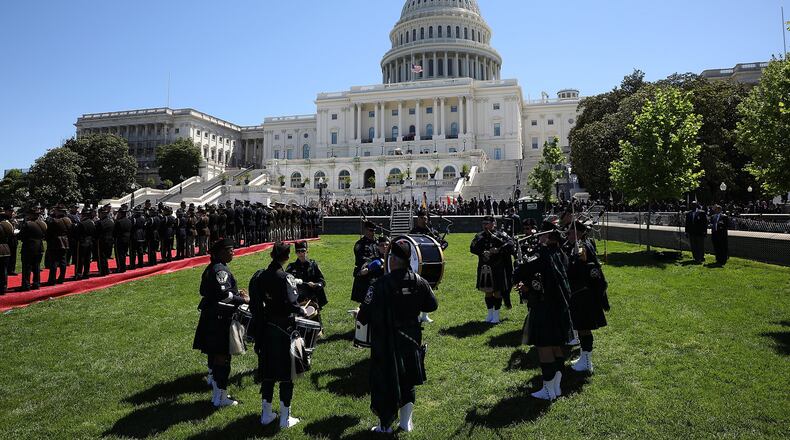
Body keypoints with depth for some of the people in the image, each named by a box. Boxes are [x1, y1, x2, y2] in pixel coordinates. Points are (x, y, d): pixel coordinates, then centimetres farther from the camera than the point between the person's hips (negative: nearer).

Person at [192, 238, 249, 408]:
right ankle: (221, 398, 7)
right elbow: (223, 294, -27)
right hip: (220, 319, -11)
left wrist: (236, 292, 12)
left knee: (214, 355, 18)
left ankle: (217, 393, 31)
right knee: (222, 357, -2)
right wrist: (243, 300, -19)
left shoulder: (213, 268, 14)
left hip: (211, 317, 11)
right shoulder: (221, 270, -18)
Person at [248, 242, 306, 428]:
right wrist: (302, 311, 1)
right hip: (284, 329, -6)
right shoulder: (286, 278, -16)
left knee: (268, 371, 16)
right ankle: (285, 418, 13)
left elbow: (256, 303, 3)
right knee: (286, 372, 6)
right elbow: (292, 304, -17)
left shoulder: (261, 276, 1)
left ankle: (266, 414, 27)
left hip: (266, 328, 6)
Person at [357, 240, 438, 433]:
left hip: (386, 342, -4)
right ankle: (406, 422, 34)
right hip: (411, 340, 5)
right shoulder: (419, 282, -8)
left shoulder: (380, 284, -23)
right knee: (408, 381, 21)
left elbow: (364, 315, -20)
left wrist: (359, 315, 3)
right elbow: (432, 305, 6)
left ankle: (385, 425, 26)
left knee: (384, 382, 13)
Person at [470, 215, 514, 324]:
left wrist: (498, 250, -26)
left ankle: (496, 315, 15)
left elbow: (511, 245, -16)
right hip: (484, 268, 4)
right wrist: (482, 252, -18)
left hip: (497, 268, -4)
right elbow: (472, 248, -2)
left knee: (497, 291, 3)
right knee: (487, 292, 12)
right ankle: (490, 314, 25)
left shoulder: (500, 235, -5)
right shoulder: (479, 236, 6)